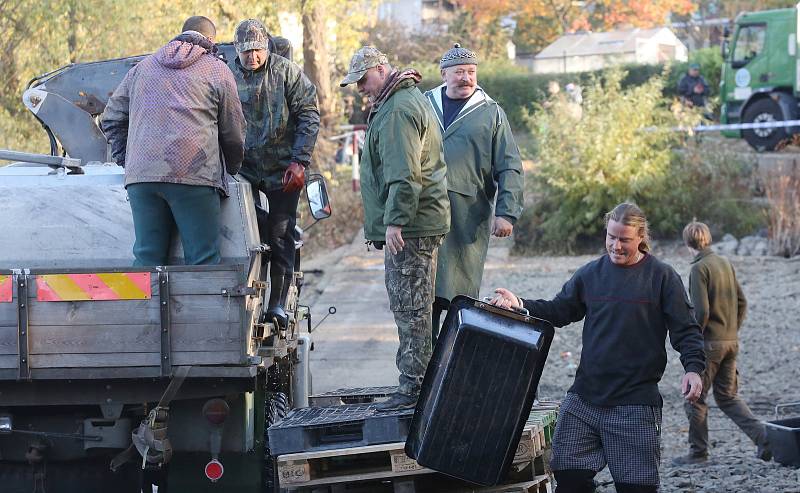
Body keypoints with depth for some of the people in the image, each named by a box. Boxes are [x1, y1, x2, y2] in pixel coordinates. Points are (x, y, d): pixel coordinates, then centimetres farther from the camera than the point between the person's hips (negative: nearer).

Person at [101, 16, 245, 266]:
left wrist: (127, 161, 31)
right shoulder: (217, 70, 12)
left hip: (141, 175, 4)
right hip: (194, 175, -4)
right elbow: (233, 133, 14)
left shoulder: (142, 68, 24)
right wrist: (232, 170, 30)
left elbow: (111, 119, 27)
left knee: (148, 258, 3)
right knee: (203, 262, -5)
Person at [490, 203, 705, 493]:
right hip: (584, 398, 4)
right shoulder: (591, 274, 11)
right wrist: (520, 306, 0)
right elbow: (558, 311, 16)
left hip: (636, 403, -4)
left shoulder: (662, 277, 0)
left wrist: (693, 368, -17)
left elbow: (685, 330, -1)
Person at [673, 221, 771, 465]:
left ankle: (698, 452, 11)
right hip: (731, 342, 7)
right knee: (728, 396, 14)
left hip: (709, 343, -7)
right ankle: (762, 435, -1)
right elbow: (741, 302, 13)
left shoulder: (699, 268, -14)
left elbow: (701, 311, -20)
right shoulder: (725, 263, 9)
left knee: (695, 397, 6)